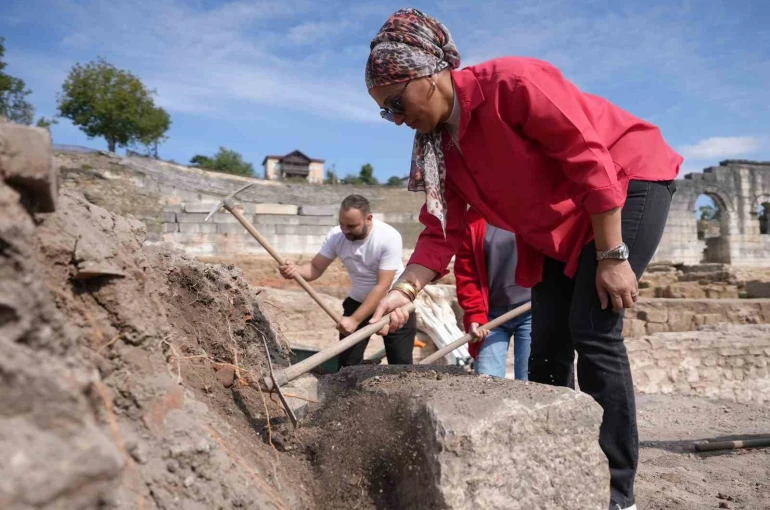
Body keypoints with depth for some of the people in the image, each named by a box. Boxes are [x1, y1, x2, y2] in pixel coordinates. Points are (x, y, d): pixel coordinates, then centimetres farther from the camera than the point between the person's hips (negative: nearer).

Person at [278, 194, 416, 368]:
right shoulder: (336, 236, -16)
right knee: (347, 363, 2)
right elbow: (316, 267, -17)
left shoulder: (389, 238, -28)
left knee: (401, 363, -1)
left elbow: (382, 286, -29)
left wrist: (355, 320, -32)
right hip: (358, 301, 4)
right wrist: (296, 270, -40)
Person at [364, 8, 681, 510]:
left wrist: (612, 256, -25)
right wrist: (403, 291, -20)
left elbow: (591, 159, -26)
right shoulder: (441, 145, -3)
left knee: (592, 331, -17)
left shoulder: (511, 83, -26)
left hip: (629, 180, -7)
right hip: (556, 230, 8)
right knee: (547, 348, 3)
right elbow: (443, 233, -6)